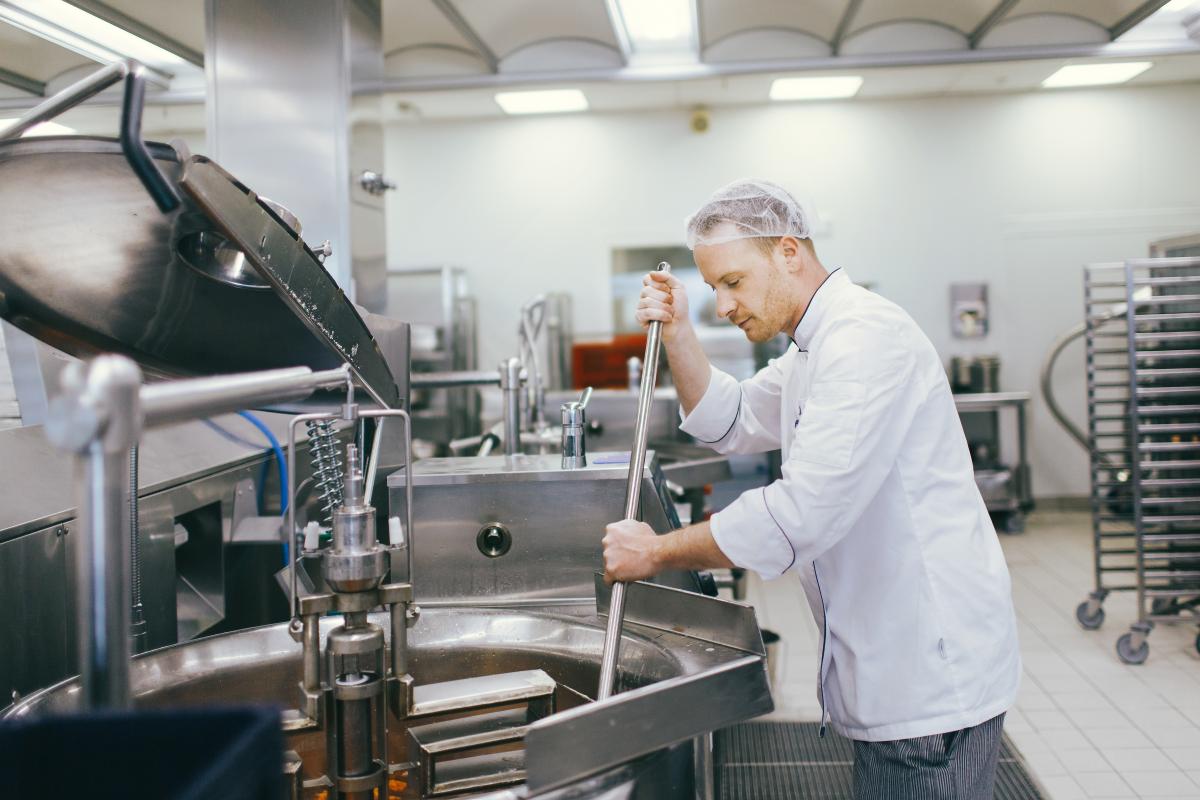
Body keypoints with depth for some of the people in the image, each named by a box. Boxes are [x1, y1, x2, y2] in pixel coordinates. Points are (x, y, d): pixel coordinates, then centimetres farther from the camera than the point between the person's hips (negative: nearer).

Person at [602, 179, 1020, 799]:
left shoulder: (866, 338, -21)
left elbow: (802, 513, -28)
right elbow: (730, 422, 23)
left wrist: (657, 553, -18)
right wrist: (677, 334, 8)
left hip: (933, 675, -10)